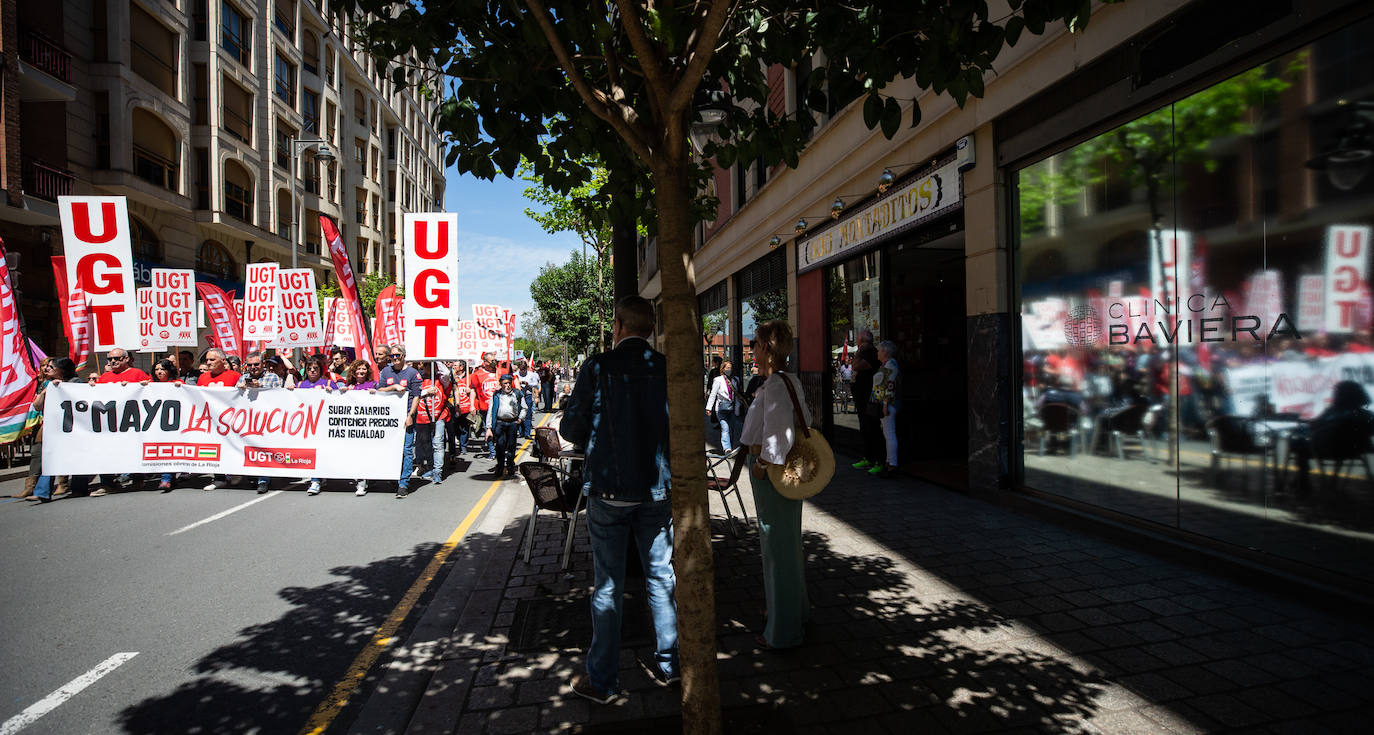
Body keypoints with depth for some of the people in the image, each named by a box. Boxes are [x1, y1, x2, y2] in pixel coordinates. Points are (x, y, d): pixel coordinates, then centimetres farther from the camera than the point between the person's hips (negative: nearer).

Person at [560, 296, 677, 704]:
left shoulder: (597, 367, -11)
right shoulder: (669, 368, -4)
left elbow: (571, 428, -7)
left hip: (609, 488, -2)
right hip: (658, 489, 3)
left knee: (607, 585, 9)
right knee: (661, 577, 16)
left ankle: (603, 680, 20)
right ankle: (667, 665, 29)